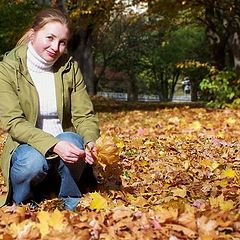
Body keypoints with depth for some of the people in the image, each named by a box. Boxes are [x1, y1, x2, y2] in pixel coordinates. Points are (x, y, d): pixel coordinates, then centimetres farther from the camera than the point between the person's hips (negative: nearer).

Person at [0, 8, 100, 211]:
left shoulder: (70, 68, -1)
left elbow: (84, 115, -3)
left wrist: (91, 142, -27)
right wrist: (53, 145, -35)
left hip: (65, 142, 2)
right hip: (26, 145, -2)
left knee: (73, 140, -32)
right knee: (33, 162, -36)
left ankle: (71, 205, -7)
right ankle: (19, 205, -1)